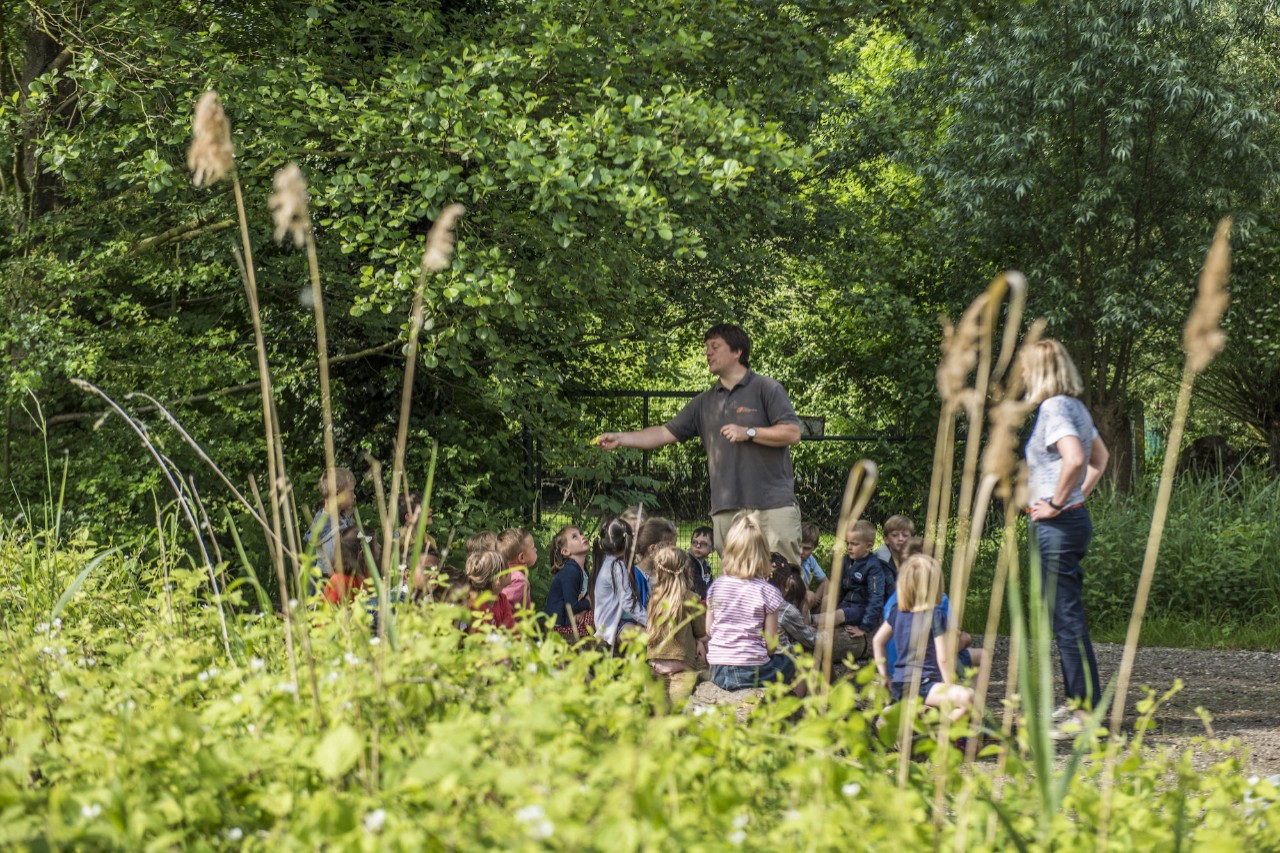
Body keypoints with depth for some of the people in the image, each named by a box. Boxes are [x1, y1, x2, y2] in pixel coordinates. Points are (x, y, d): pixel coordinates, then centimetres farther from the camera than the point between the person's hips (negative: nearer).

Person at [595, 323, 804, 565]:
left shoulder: (765, 389, 2)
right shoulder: (705, 402, 18)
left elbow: (792, 433, -5)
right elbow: (666, 433, 16)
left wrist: (748, 432, -12)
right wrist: (620, 439, 9)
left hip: (772, 506, -5)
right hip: (727, 509, 5)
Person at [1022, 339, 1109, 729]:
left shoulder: (1054, 408, -15)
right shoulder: (1075, 407, 14)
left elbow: (1074, 459, -30)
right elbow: (1100, 457, 27)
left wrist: (1056, 504, -19)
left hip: (1058, 524, -10)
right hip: (1074, 518, 10)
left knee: (1067, 617, -7)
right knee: (1064, 615, 15)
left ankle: (1088, 708, -5)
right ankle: (1077, 700, 21)